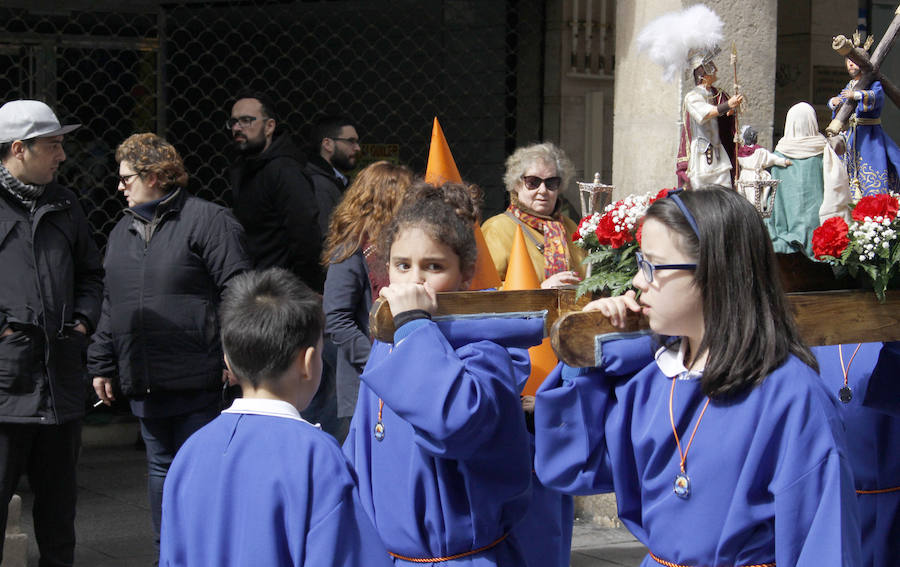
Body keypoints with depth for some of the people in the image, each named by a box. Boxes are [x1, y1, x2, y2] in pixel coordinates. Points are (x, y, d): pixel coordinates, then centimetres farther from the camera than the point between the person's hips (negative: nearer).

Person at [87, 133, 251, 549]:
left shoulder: (206, 220, -7)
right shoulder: (123, 230, 17)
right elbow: (111, 306, 21)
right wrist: (102, 363, 17)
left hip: (197, 383, -7)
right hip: (143, 382, 7)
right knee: (160, 467, 14)